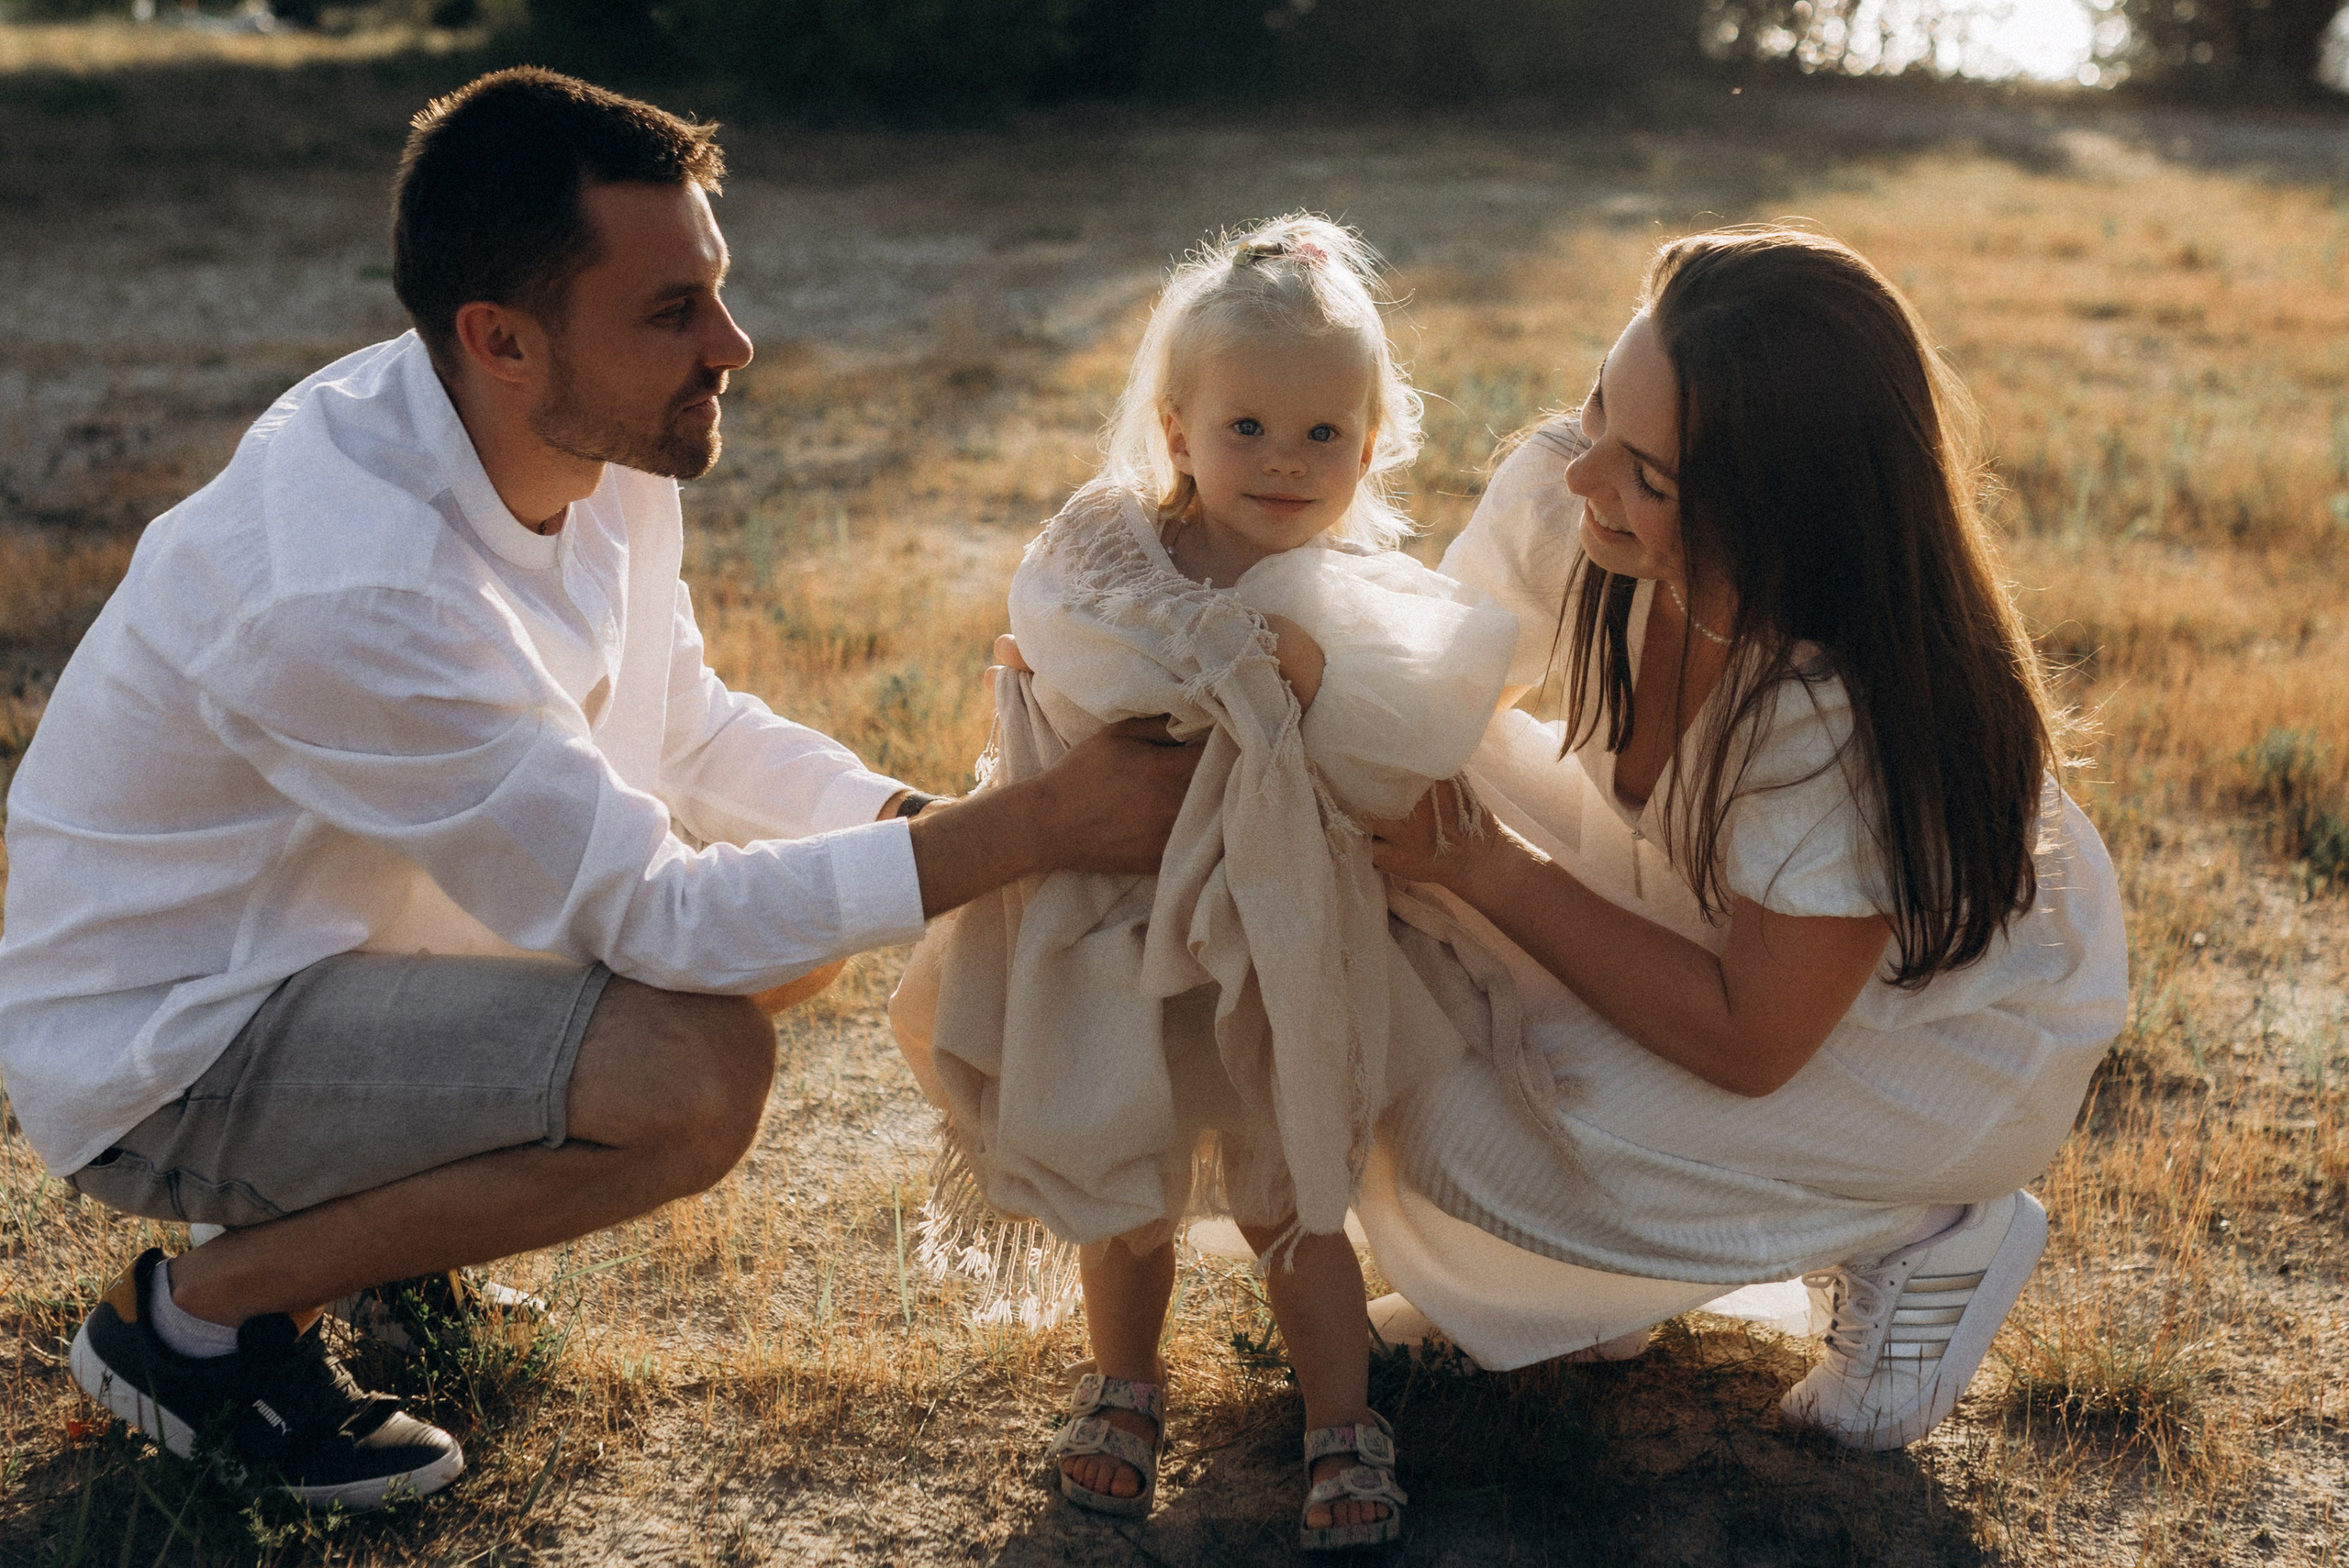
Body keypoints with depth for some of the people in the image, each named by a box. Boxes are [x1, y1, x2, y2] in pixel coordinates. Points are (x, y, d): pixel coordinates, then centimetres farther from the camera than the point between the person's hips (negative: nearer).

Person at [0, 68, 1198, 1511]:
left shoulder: (600, 443, -9)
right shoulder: (352, 590, -34)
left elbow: (680, 727, 6)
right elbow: (652, 918, -29)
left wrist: (929, 821, -11)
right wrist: (1041, 827, -29)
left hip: (339, 926, 9)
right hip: (163, 1051, -9)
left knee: (810, 924, 4)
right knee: (699, 1071, -28)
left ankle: (370, 1175, 14)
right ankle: (198, 1316, -6)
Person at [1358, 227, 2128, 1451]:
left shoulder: (1863, 713, -39)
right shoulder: (1561, 500, -24)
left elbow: (1748, 1045, -31)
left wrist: (1475, 863, -32)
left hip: (1948, 1021, -7)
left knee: (1469, 1125, -24)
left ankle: (1925, 1237, -1)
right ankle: (1544, 1276, 10)